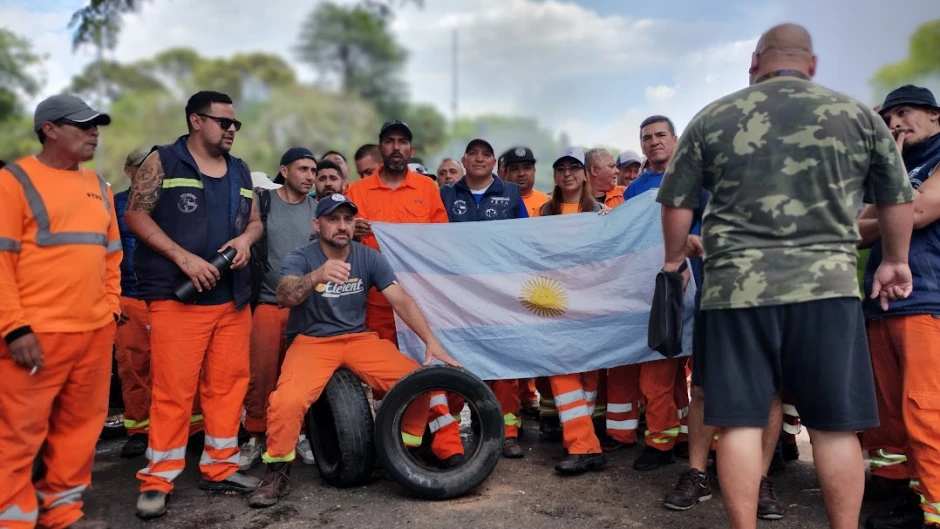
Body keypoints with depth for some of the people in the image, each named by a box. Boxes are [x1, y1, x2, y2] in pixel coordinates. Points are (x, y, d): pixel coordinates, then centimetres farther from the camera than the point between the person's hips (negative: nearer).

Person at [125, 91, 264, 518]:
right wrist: (183, 256, -16)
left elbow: (255, 220, 19)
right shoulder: (163, 161, 1)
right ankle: (157, 480, 9)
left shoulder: (241, 171, 16)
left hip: (233, 297, 5)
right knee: (173, 390, -4)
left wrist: (246, 239, -5)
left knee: (228, 384, 8)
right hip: (177, 296, -5)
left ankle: (221, 467, 21)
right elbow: (136, 215, -5)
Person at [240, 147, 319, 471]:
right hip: (269, 301, -2)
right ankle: (255, 436, 9)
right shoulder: (263, 201, 4)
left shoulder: (317, 209, 11)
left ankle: (300, 432, 18)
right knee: (261, 372, -5)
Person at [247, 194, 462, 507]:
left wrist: (431, 341, -21)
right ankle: (277, 473, -4)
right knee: (287, 400, -31)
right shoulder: (301, 258, -8)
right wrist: (316, 276, -48)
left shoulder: (369, 258, -1)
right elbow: (284, 297, -27)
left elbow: (401, 301, -8)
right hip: (312, 341, -2)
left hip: (359, 338, 3)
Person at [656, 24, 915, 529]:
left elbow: (676, 204, 8)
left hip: (737, 289, 0)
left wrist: (674, 259, 24)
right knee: (835, 425, 9)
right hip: (826, 286, 1)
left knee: (740, 421, 5)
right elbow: (897, 199, 16)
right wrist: (895, 261, 32)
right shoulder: (858, 115, 9)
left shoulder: (712, 119, 6)